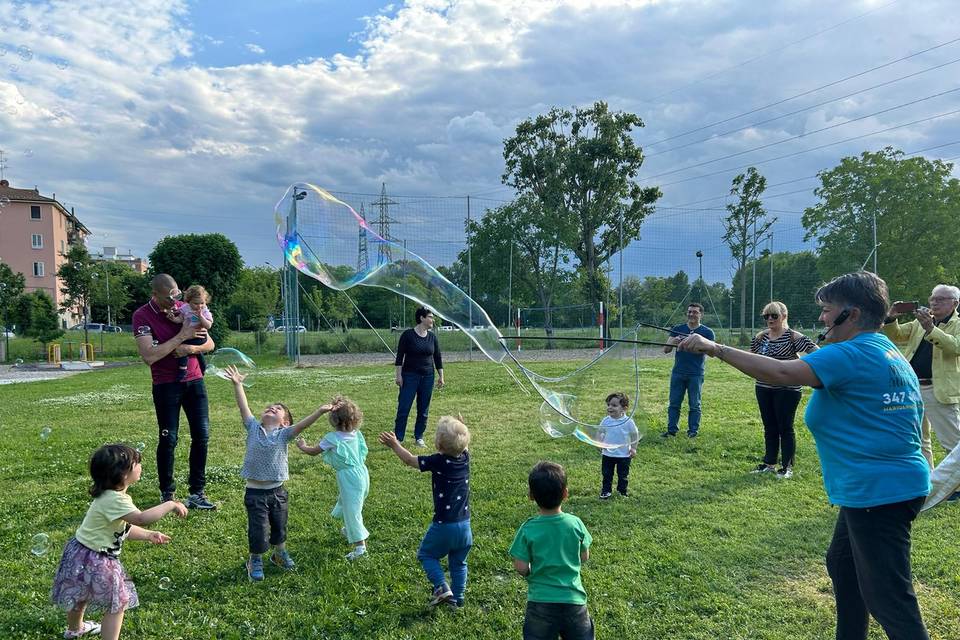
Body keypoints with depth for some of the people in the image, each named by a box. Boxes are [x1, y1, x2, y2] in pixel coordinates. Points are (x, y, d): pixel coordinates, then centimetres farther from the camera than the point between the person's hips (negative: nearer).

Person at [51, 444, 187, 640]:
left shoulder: (113, 495, 1)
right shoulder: (113, 499, -32)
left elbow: (123, 528, 8)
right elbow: (141, 518, -44)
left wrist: (148, 535, 0)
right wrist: (170, 505, -34)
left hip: (84, 554, 10)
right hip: (93, 560, -10)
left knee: (81, 596, 33)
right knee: (117, 604, 0)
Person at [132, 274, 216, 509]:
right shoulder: (142, 316, -9)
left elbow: (209, 343, 6)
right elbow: (149, 356, -21)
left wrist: (191, 349, -15)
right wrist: (182, 336, -20)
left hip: (194, 380, 4)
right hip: (166, 385, -4)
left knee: (201, 435, 1)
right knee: (168, 439, 0)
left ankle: (197, 493, 10)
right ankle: (167, 494, 15)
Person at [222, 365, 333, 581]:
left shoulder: (284, 434, -4)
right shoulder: (253, 429, -1)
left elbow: (302, 425, -18)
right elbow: (244, 408, -6)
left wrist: (320, 411, -32)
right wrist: (237, 384, -11)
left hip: (277, 491, 1)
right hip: (255, 492, -1)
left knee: (279, 526, 18)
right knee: (258, 529, 2)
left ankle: (280, 553, 43)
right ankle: (255, 560, 26)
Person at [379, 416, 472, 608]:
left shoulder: (438, 462, -17)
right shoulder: (465, 457, -5)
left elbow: (410, 460, -2)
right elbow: (462, 444, 22)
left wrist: (394, 444, 10)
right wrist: (461, 429, 14)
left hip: (444, 525, -5)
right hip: (465, 526, 5)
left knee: (426, 554, 18)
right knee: (458, 563, 22)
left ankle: (442, 587, 4)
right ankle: (457, 598, 29)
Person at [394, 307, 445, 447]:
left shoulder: (432, 336, 6)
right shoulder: (408, 335, -7)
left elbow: (437, 357, 10)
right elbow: (399, 356, -6)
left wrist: (441, 376, 8)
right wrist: (399, 375, -10)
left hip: (427, 377, 4)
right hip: (410, 376, -4)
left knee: (424, 410, 7)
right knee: (403, 408, -5)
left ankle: (419, 437, 18)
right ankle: (397, 438, 1)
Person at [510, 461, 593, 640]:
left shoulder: (528, 530, -15)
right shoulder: (576, 524, -10)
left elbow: (521, 568, -11)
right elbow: (584, 557, 3)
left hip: (541, 601, -1)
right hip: (574, 599, 1)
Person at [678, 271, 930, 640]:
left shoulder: (851, 354, -18)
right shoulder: (892, 354, 13)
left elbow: (782, 373, -31)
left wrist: (716, 349, -26)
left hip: (878, 492, -11)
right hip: (897, 483, 11)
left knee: (890, 600, -3)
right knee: (842, 565, 25)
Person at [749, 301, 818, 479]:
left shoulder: (792, 336, -10)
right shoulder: (761, 337, 7)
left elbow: (816, 351, -15)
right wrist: (756, 338, 1)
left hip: (787, 389, -5)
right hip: (764, 388, 5)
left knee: (785, 428, 2)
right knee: (769, 427, 13)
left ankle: (787, 467, 14)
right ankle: (769, 463, 24)